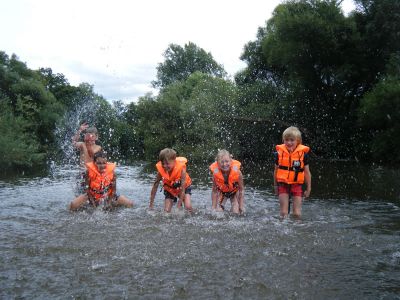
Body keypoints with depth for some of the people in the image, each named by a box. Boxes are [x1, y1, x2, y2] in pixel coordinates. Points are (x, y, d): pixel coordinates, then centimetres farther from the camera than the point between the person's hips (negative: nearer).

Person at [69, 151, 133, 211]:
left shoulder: (111, 171, -19)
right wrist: (92, 201, -20)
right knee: (73, 205, -23)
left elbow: (113, 189, -11)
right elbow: (88, 188, -13)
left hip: (108, 196, 1)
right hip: (93, 196, -1)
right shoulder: (90, 171, -21)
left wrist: (109, 202, -20)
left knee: (130, 204, -13)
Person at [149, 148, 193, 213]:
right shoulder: (160, 170, -29)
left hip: (184, 187, -2)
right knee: (167, 211, -10)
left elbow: (182, 189, -30)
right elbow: (155, 187, -18)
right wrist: (151, 205, -16)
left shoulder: (181, 169, -36)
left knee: (188, 207, -20)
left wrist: (179, 205, -29)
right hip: (170, 189, 2)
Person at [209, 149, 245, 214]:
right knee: (218, 211, -10)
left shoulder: (237, 171, -33)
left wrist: (241, 207, -19)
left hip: (234, 191, 0)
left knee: (236, 212, -11)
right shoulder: (215, 173, -31)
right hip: (221, 191, 1)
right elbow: (214, 191, -19)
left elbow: (241, 189, -20)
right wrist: (213, 207, -18)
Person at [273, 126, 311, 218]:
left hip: (297, 185, -1)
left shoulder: (303, 153, -6)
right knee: (284, 213, 2)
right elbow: (276, 170, 10)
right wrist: (275, 186, 14)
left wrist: (308, 188, 6)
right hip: (283, 184, 1)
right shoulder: (279, 152, -2)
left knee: (297, 213, 1)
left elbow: (307, 172, 3)